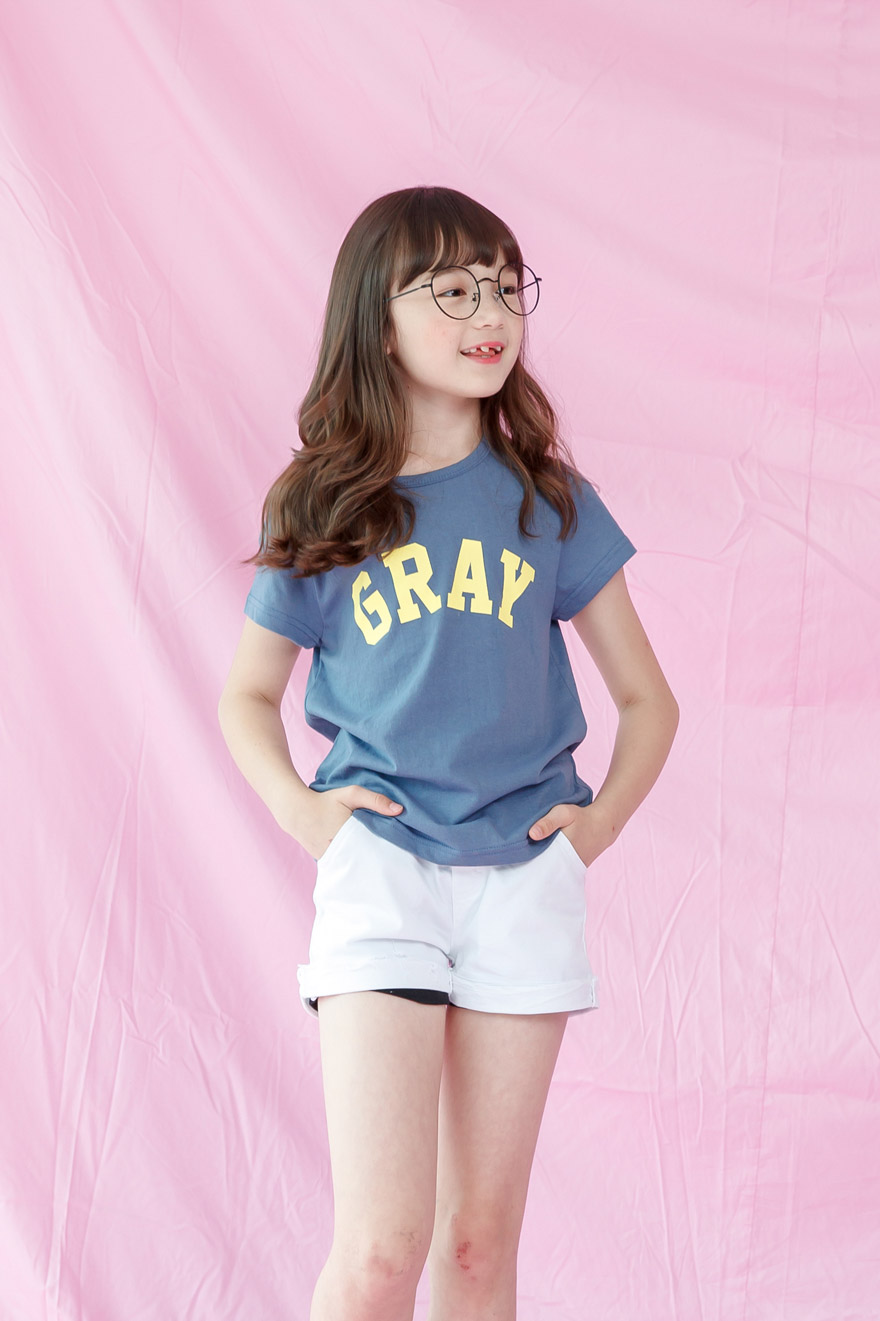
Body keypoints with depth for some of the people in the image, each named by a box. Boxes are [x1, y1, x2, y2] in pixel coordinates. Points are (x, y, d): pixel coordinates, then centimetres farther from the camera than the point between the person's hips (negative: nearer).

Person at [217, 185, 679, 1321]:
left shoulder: (549, 501, 6)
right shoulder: (322, 512, 4)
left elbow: (647, 699, 14)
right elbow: (247, 695, 16)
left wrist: (600, 821, 1)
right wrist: (298, 808, 0)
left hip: (526, 875, 2)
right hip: (380, 863, -2)